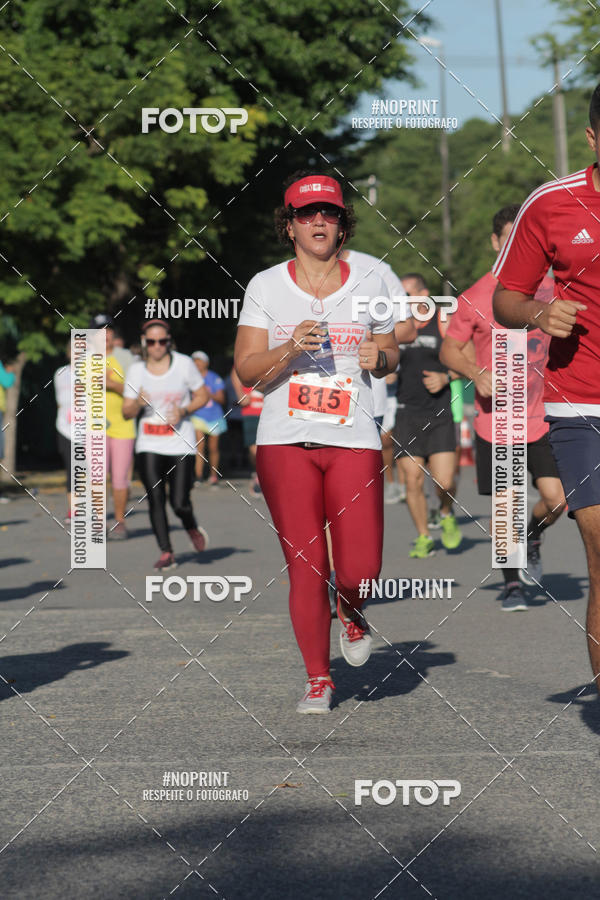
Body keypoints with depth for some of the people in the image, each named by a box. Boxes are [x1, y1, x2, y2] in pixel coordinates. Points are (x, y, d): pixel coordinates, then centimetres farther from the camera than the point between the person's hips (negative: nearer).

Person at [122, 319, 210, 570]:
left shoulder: (184, 364, -2)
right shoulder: (136, 370, 4)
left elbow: (202, 395, 7)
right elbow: (127, 412, 6)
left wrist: (183, 411, -11)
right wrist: (137, 403, -17)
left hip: (181, 445, -2)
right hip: (149, 447, 2)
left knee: (179, 503, -6)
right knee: (155, 500, -7)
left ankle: (192, 529, 27)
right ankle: (166, 552, 2)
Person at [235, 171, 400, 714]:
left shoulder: (369, 286, 8)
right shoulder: (265, 286, 4)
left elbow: (390, 358, 18)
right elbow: (247, 370, 1)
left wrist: (380, 357, -5)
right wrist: (291, 349, -17)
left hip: (354, 441, 1)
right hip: (285, 442, -1)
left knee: (360, 571, -10)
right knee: (305, 566, -4)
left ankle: (349, 612, 27)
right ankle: (317, 678, 13)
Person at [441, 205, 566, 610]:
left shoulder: (550, 288, 2)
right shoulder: (475, 298, -7)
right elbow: (450, 349, 3)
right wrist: (476, 373, -16)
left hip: (541, 417, 2)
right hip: (496, 420, -2)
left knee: (557, 498, -9)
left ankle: (533, 534, 25)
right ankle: (512, 583, 23)